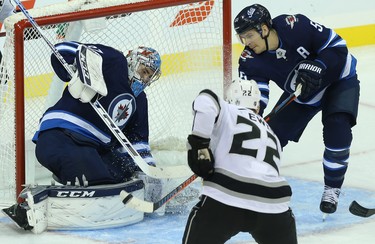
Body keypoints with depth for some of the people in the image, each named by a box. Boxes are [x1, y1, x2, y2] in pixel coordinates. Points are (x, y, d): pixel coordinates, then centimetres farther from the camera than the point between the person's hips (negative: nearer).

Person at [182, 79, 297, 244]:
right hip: (272, 203, 4)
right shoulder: (271, 134, 31)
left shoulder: (227, 112, 16)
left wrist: (199, 144, -4)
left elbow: (206, 101, -6)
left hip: (226, 199, -4)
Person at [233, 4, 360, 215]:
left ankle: (332, 188, -7)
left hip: (339, 79, -4)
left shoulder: (295, 26, -33)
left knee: (337, 127, -25)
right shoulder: (251, 62, -21)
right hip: (300, 94, 4)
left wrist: (316, 68, -39)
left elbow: (337, 45, -25)